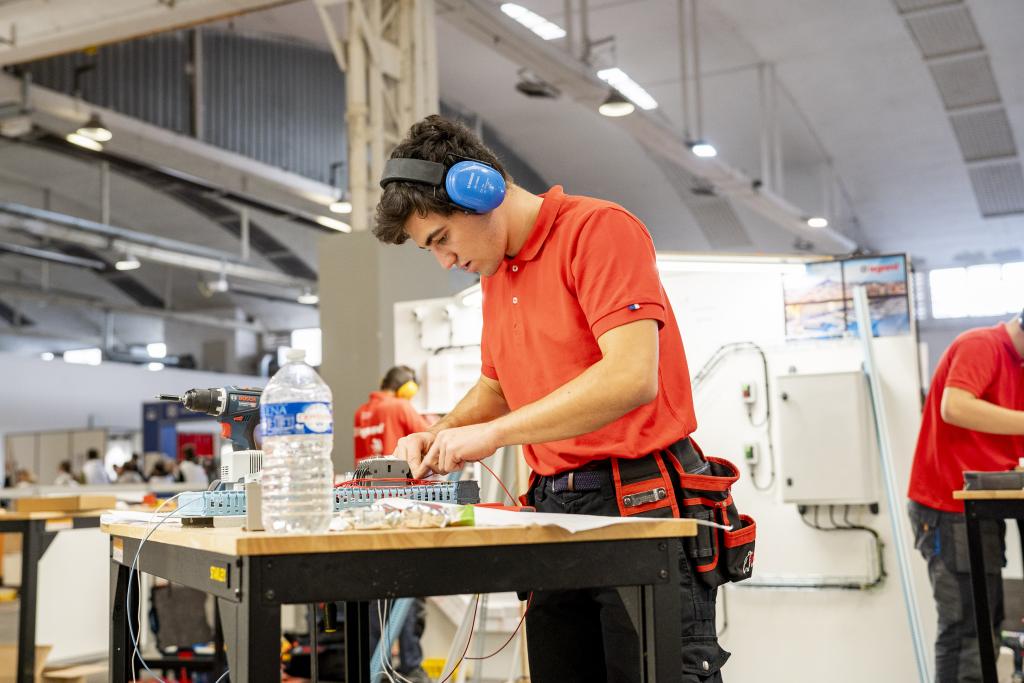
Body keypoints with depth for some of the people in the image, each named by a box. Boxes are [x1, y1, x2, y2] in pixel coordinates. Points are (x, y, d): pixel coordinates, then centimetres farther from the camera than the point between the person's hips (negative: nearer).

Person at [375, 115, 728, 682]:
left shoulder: (599, 230, -11)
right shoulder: (495, 277, 15)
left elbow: (631, 376, -23)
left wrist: (493, 433, -19)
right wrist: (439, 434, 6)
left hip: (639, 507, -8)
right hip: (555, 508, 8)